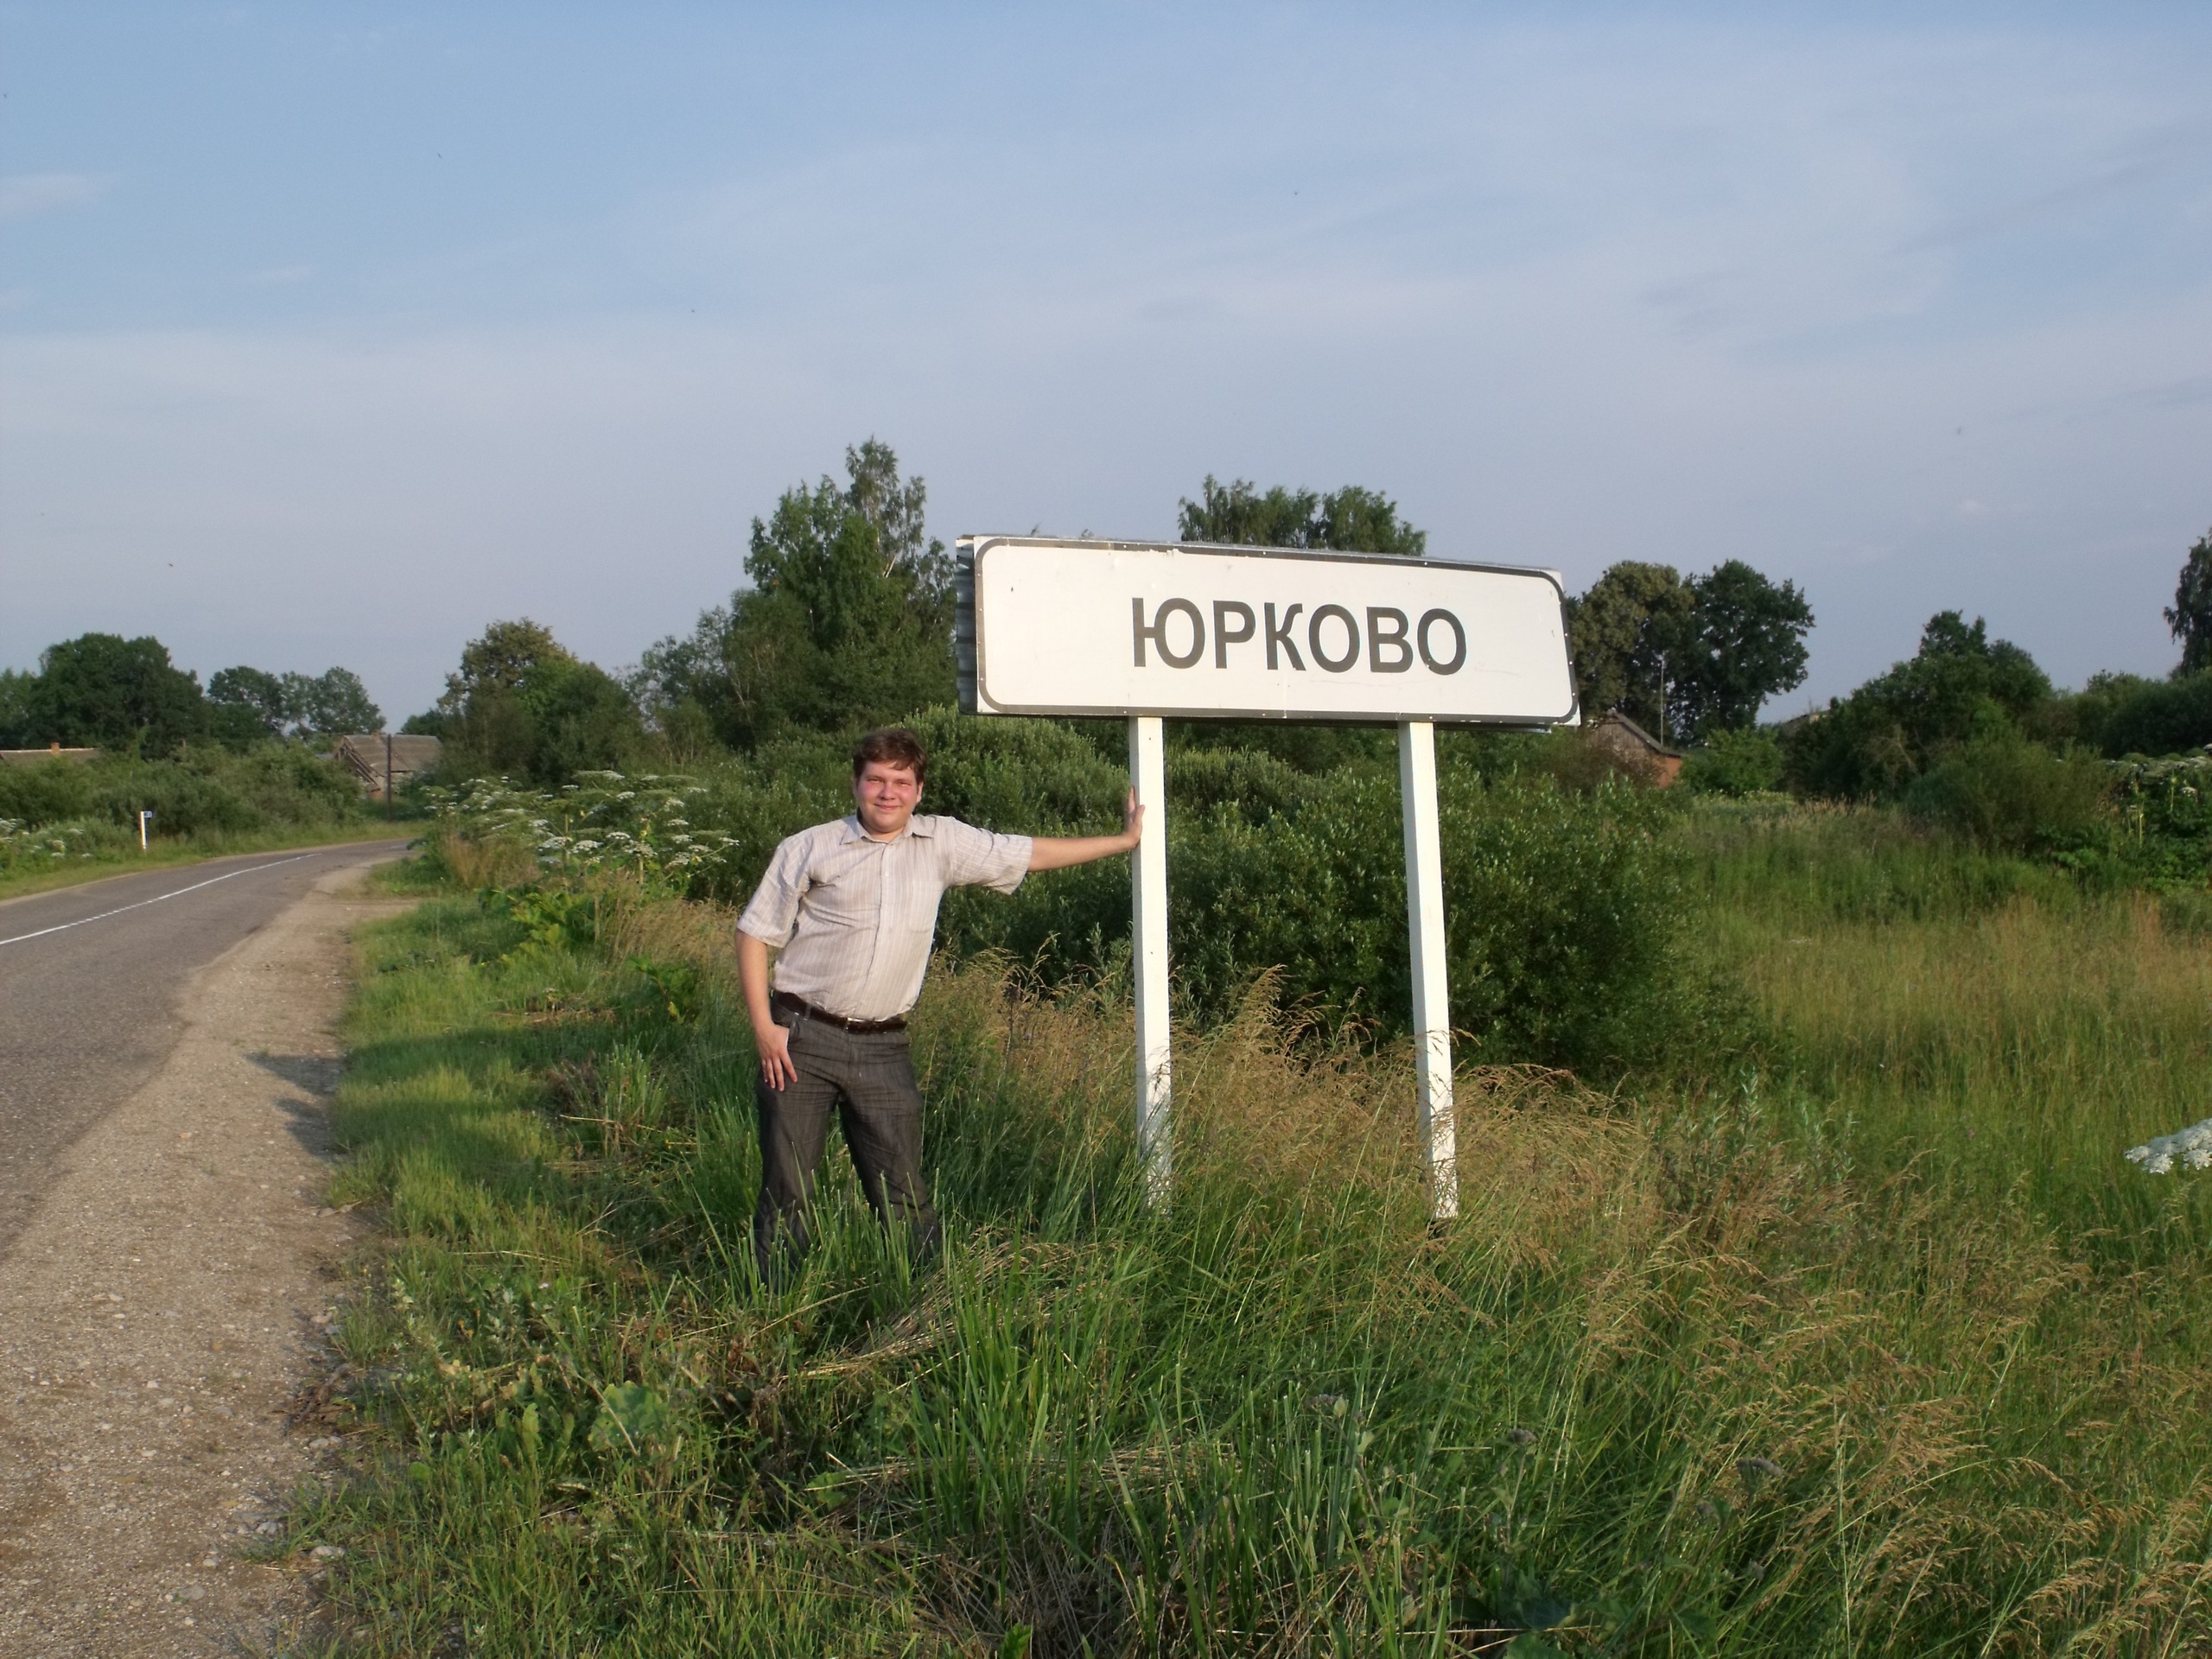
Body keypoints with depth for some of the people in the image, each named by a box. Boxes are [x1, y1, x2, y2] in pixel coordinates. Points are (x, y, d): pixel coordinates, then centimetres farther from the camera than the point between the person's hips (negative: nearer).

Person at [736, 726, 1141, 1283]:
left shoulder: (943, 844, 7)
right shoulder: (810, 849, -1)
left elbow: (1030, 853, 16)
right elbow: (754, 932, 2)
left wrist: (1124, 839, 19)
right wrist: (763, 1027, -6)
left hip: (882, 1047, 2)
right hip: (801, 1039, -2)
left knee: (902, 1194, 6)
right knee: (786, 1189, 3)